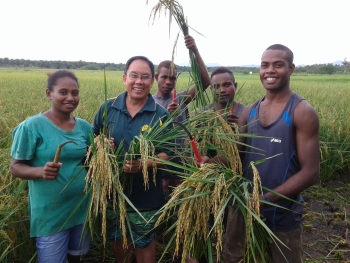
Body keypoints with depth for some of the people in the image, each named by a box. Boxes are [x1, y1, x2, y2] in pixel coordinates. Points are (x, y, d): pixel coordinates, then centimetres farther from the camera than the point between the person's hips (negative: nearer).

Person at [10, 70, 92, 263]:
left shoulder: (85, 127, 0)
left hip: (83, 209, 5)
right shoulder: (32, 126, -14)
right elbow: (15, 168, -10)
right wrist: (41, 171, -29)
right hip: (51, 214, -5)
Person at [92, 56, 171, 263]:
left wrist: (144, 164, -30)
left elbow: (167, 155, -11)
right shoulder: (108, 108, -4)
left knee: (144, 242, 17)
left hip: (146, 196, -2)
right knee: (117, 239, 24)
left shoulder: (162, 115, -11)